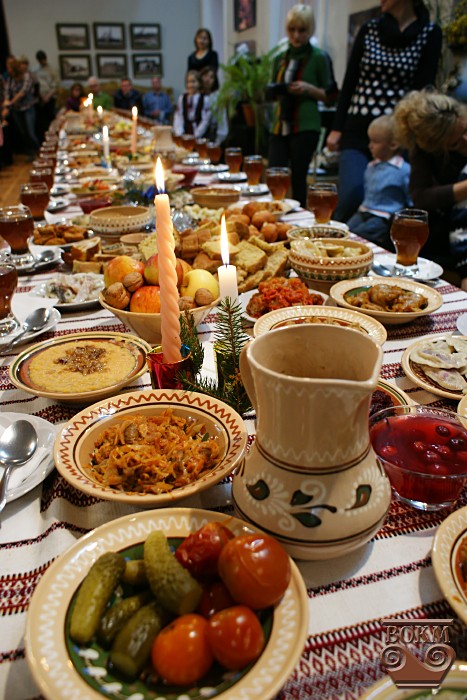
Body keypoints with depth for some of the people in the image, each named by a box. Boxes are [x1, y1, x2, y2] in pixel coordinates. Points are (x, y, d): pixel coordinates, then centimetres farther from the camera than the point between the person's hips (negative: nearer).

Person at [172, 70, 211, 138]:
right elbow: (178, 117, 5)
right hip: (184, 135, 3)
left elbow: (205, 120, -6)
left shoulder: (205, 99, -3)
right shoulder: (181, 98, 9)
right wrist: (179, 134, -8)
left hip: (198, 137, -3)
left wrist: (196, 135, -12)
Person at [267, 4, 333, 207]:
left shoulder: (318, 57, 0)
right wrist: (274, 91, -1)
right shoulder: (280, 58, 14)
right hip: (280, 126, 5)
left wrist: (309, 88, -15)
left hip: (305, 127, -4)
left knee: (298, 179, -1)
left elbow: (329, 95, 2)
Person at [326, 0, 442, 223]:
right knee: (352, 195, -16)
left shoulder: (429, 34, 4)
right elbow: (349, 81, 9)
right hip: (357, 131, 1)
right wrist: (337, 128, 3)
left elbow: (424, 88, -1)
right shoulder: (369, 29, 11)